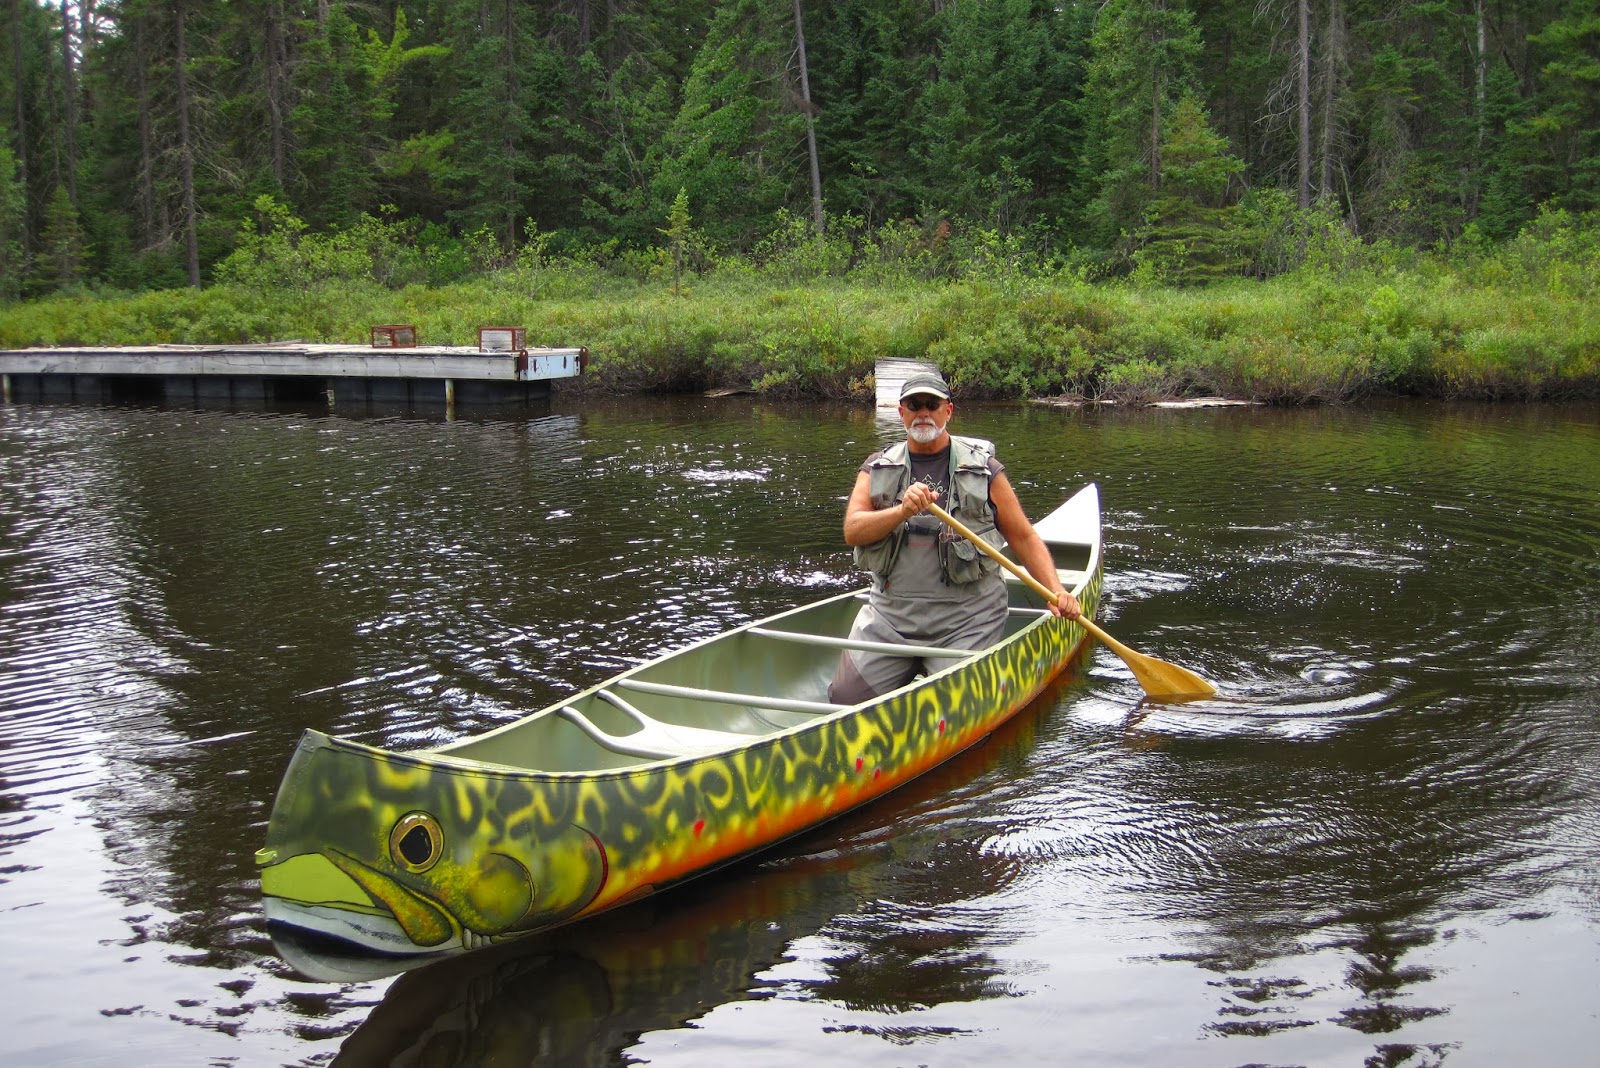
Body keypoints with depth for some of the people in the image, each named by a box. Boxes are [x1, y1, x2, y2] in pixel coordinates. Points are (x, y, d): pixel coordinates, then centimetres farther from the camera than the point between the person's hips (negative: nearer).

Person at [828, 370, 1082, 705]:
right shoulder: (877, 469, 7)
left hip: (966, 620, -2)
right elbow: (852, 531, -9)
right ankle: (909, 672, 24)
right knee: (846, 701, -4)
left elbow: (1024, 537, 4)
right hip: (890, 613, 3)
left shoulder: (982, 469, 2)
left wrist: (1056, 592, -10)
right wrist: (902, 510, -27)